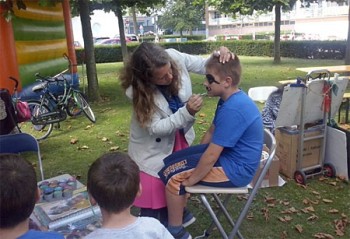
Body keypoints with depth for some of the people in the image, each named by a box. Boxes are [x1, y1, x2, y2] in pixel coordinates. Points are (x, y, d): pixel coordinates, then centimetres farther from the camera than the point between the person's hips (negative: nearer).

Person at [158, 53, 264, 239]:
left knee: (171, 176, -11)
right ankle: (179, 213, 25)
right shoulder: (230, 99, 4)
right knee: (171, 161, 10)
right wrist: (194, 156, 15)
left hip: (235, 168, -10)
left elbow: (212, 156, -27)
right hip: (228, 154, 10)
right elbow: (212, 131, 14)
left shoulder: (232, 109, -29)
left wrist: (188, 182, -15)